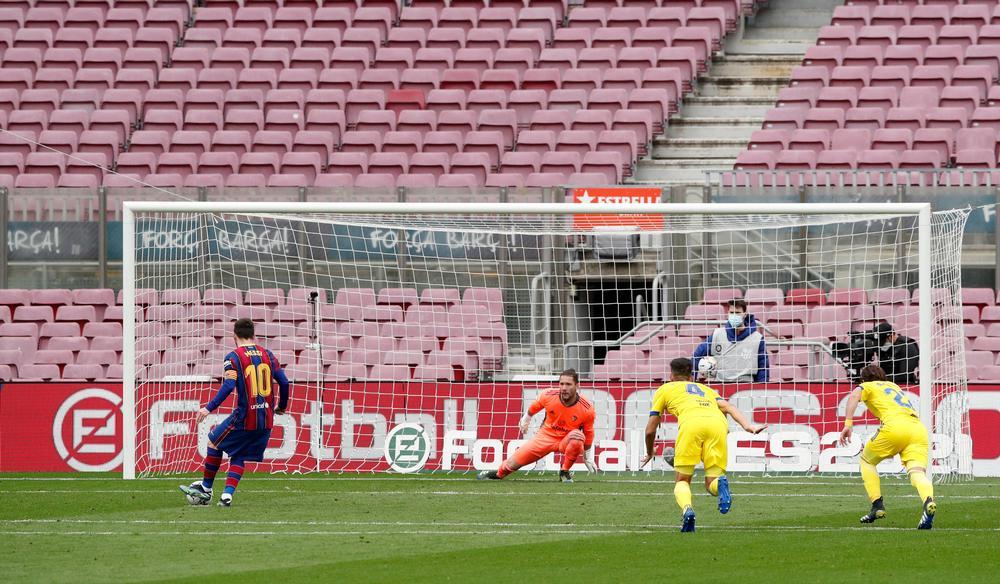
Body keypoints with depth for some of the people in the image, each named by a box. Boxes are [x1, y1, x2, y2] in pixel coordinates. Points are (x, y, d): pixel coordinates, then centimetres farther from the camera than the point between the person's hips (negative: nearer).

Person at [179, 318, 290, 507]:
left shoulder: (233, 358, -6)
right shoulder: (268, 355, 9)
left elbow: (228, 386, -18)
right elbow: (284, 382, 8)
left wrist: (209, 408, -17)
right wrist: (282, 406, 24)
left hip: (244, 418, -5)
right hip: (266, 421, 5)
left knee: (214, 441, 17)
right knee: (239, 457, 15)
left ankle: (206, 489, 21)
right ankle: (227, 495, 1)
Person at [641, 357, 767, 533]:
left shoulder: (665, 389, 32)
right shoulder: (705, 389, 40)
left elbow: (650, 430, 29)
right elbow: (728, 407, 20)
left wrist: (649, 453, 47)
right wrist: (748, 426, 6)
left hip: (691, 422, -3)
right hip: (718, 423, 3)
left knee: (682, 481, 10)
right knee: (711, 483, 7)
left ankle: (687, 509, -24)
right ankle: (721, 484, -31)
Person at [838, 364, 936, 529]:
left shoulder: (868, 386, 20)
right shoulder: (893, 386, 38)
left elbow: (854, 395, -4)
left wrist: (848, 424, -11)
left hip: (895, 426, -5)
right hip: (919, 428, 5)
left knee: (866, 460, 19)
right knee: (917, 471, -12)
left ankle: (878, 506, 8)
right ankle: (929, 502, -43)